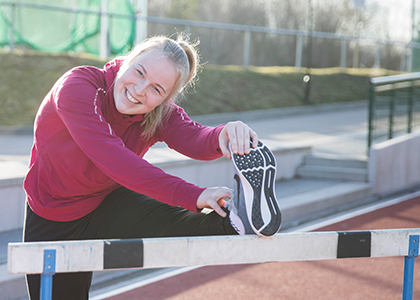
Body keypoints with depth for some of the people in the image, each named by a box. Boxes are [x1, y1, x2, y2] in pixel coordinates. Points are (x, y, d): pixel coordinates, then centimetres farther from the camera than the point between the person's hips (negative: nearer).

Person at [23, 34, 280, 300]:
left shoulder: (160, 114, -14)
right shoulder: (77, 86, -30)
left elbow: (193, 139, -35)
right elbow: (112, 158, -41)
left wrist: (224, 136, -61)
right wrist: (193, 196, -48)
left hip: (108, 204, 2)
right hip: (51, 221, -2)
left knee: (167, 220, -28)